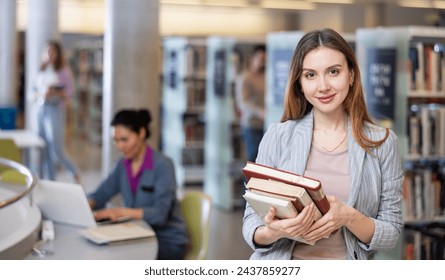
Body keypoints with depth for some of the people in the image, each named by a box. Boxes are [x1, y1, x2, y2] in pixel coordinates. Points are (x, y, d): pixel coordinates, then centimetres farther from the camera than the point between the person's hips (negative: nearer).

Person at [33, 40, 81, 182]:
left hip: (56, 111, -5)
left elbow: (70, 91, -7)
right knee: (45, 151, 5)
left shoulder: (64, 70, -3)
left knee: (57, 151, -9)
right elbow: (35, 90, 16)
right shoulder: (41, 71, 13)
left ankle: (75, 173, 14)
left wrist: (55, 93, -21)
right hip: (41, 110, 5)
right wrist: (39, 95, -6)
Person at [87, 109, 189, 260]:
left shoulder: (163, 164, -17)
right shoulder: (123, 165, 5)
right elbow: (100, 195, 7)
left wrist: (123, 211, -38)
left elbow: (160, 214, -26)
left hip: (168, 242, -6)